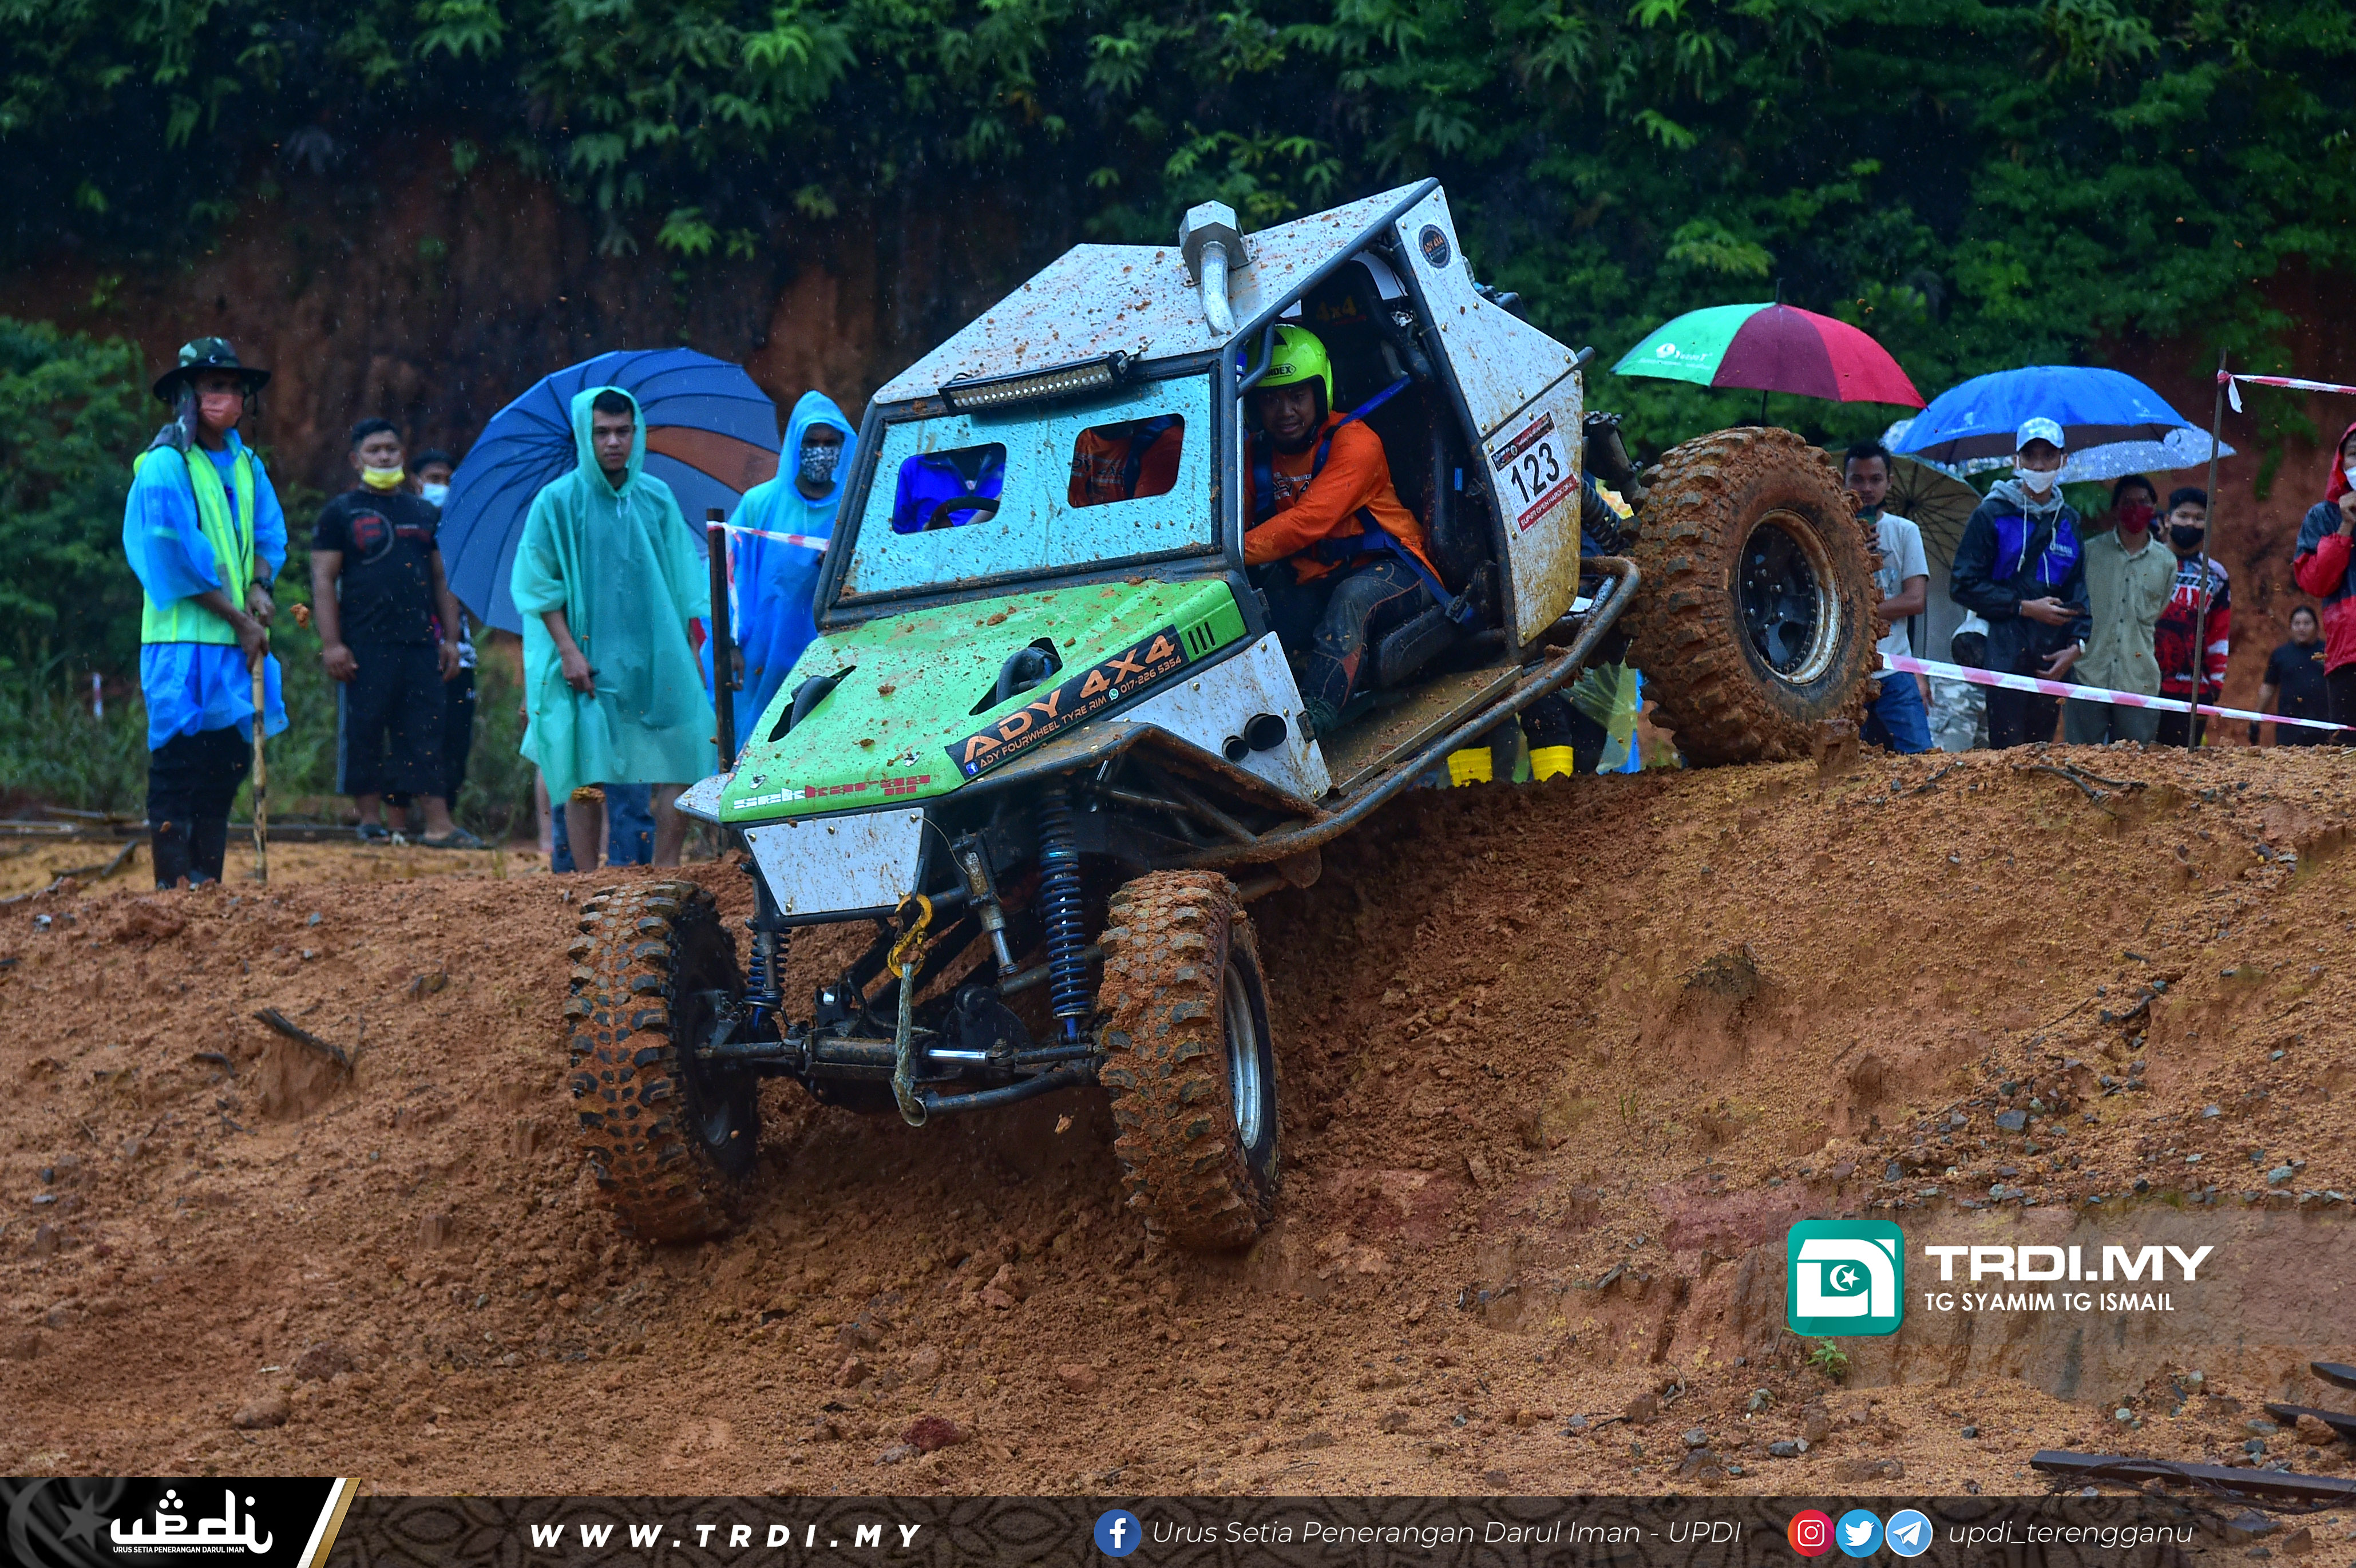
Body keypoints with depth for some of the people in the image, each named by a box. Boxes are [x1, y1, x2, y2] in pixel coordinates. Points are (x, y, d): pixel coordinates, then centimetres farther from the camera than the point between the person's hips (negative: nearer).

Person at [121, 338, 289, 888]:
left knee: (228, 762, 8)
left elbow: (269, 536, 17)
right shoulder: (165, 465, -8)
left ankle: (209, 886, 14)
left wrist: (259, 587, -4)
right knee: (178, 770, -8)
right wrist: (238, 619, -11)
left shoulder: (246, 465, 14)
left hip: (237, 640, 7)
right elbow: (179, 558, -12)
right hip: (185, 639, -7)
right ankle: (172, 892, -7)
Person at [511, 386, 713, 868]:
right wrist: (568, 649, -11)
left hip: (656, 659, 3)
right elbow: (538, 584, -2)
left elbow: (683, 584, 14)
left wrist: (690, 653, 9)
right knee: (586, 776, -4)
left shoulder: (658, 499, 9)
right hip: (587, 661, -3)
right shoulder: (557, 502, -1)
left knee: (679, 766, -5)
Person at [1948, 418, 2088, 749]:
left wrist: (2076, 644, 4)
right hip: (2006, 652, -5)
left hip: (2054, 658, 5)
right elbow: (1963, 586, -4)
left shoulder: (2067, 520, 15)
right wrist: (2024, 607, -10)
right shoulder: (1991, 514, 0)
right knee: (2008, 750, -11)